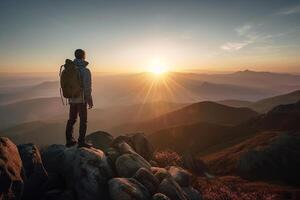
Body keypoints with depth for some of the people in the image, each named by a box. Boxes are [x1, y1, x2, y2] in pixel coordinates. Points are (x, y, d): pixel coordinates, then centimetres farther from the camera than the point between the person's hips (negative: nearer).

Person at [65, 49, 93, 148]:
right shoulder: (85, 71, -15)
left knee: (71, 119, 15)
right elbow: (87, 87, -18)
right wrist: (90, 101, -11)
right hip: (82, 99, -6)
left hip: (72, 99, 7)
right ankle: (81, 142, 6)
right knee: (83, 120, 3)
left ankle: (69, 140, 23)